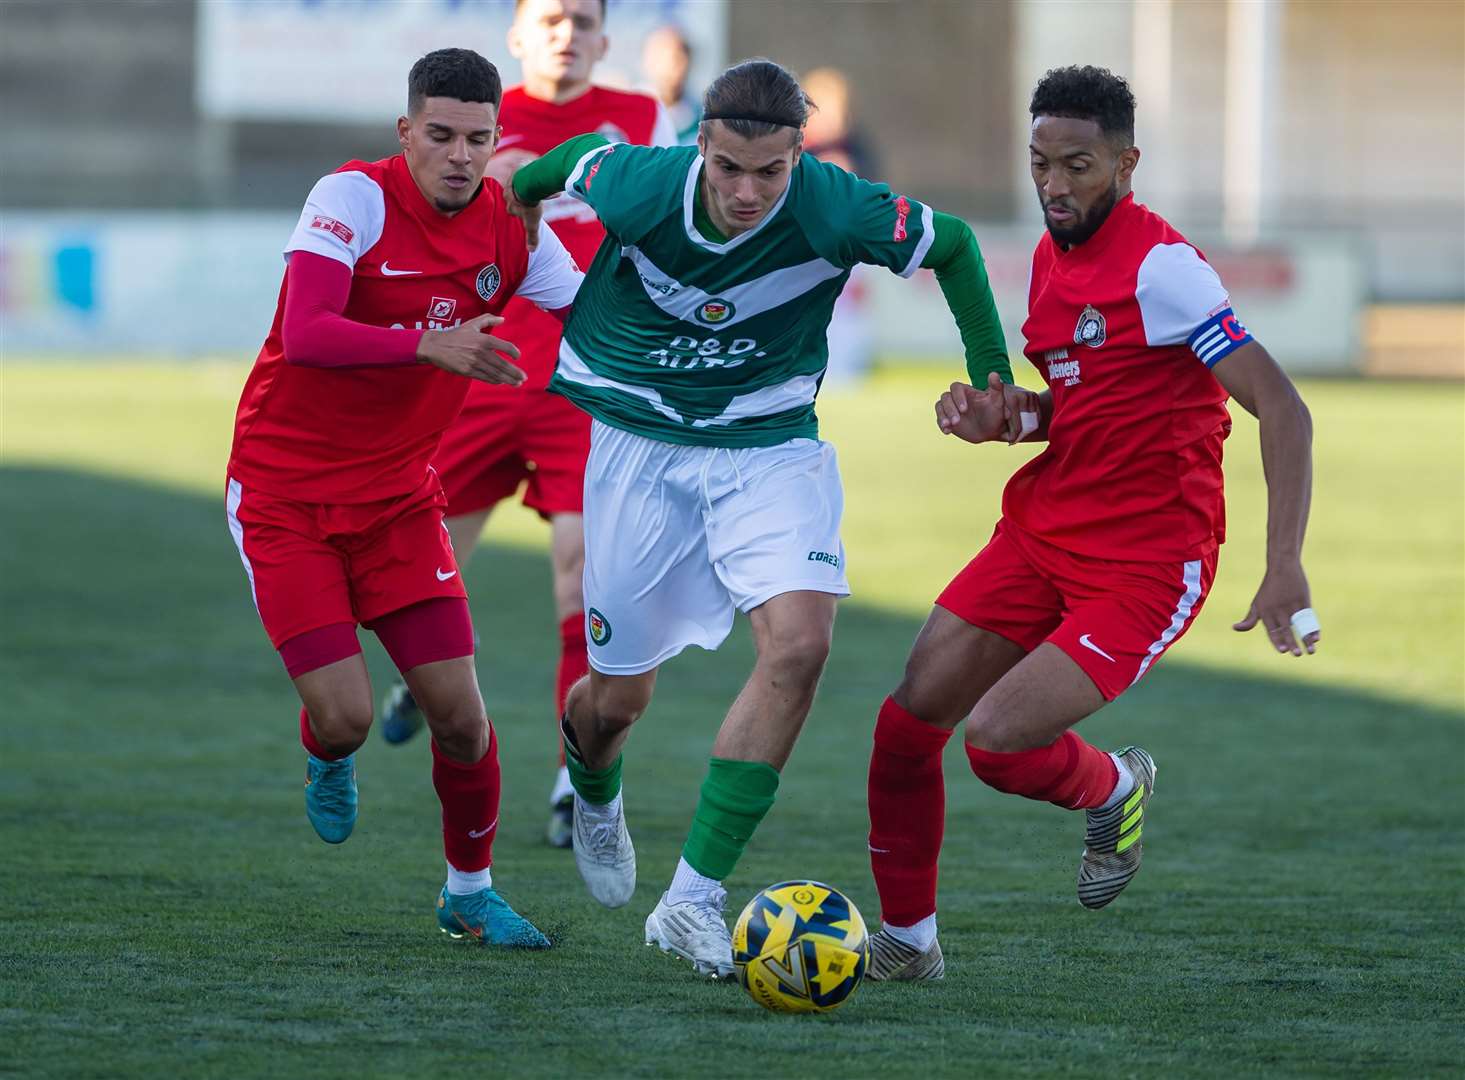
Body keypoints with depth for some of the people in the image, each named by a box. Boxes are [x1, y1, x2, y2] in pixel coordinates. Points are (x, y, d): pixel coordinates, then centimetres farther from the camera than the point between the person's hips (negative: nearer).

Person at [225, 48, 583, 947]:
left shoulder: (509, 227, -3)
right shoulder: (355, 196, -19)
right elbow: (306, 335, -30)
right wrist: (429, 344, -41)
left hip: (398, 494, 4)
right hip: (284, 492, -4)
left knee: (459, 711, -4)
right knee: (344, 714, -12)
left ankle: (471, 891, 19)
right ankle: (329, 763, 27)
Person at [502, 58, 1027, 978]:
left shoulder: (837, 211, -23)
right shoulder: (639, 186, -23)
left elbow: (954, 244, -4)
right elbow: (579, 156, 3)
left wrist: (993, 374, 1)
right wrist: (524, 191, 23)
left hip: (770, 445, 0)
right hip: (639, 443, 0)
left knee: (800, 642, -25)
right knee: (618, 700, 6)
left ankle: (694, 896, -19)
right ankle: (595, 800, 46)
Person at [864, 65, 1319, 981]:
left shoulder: (1161, 267, -18)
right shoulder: (1053, 257, 9)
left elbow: (1283, 409, -21)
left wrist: (1285, 567, -27)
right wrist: (993, 417, 2)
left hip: (1144, 565, -8)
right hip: (1044, 530, 8)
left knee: (996, 741, -19)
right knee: (907, 722, 0)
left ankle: (1116, 789, 15)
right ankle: (907, 940, 18)